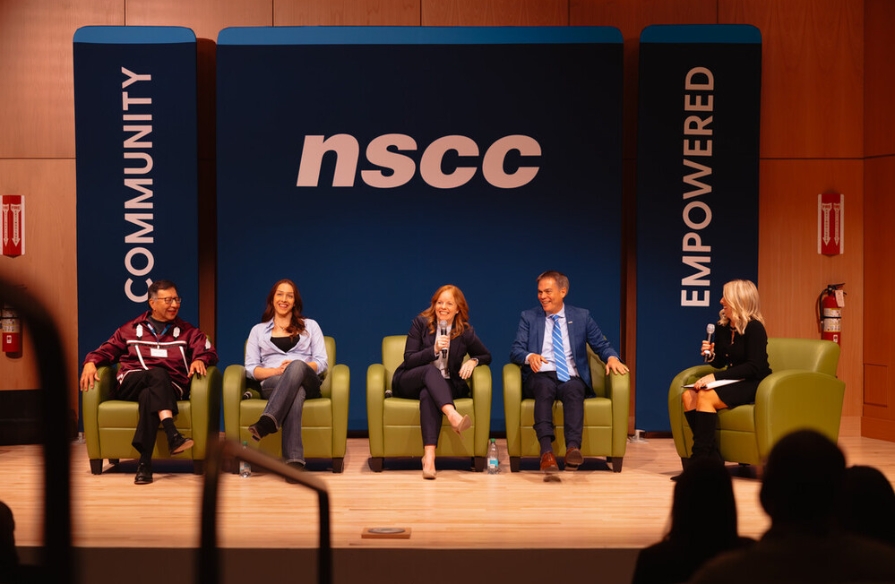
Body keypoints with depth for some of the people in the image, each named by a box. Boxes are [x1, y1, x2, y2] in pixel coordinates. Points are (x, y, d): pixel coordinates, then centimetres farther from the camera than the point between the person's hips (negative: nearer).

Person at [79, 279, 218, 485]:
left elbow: (209, 351, 9)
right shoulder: (131, 329, 22)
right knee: (158, 373, -36)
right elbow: (107, 350, 19)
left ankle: (145, 462, -44)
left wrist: (200, 360, -15)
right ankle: (172, 435, -53)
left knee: (149, 396, -39)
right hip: (130, 386, 0)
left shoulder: (187, 331, 20)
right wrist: (91, 362, -2)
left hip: (169, 388, 0)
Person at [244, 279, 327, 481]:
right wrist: (276, 370, -10)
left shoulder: (310, 326, 23)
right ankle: (294, 460, -59)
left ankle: (267, 423, -58)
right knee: (295, 393, -41)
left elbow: (322, 363, 11)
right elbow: (251, 368, 12)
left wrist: (295, 367, -10)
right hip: (272, 384, 0)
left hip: (307, 381, 0)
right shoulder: (258, 330, 23)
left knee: (297, 366, -41)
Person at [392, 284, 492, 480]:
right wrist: (434, 350, -23)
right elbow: (409, 360, -8)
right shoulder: (421, 323, -2)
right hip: (409, 382, 0)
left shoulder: (465, 331, 3)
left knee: (427, 394, -37)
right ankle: (452, 415, -60)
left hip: (444, 386, 0)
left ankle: (429, 456, -51)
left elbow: (486, 356, 15)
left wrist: (473, 361, -9)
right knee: (431, 370, -35)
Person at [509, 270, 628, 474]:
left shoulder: (581, 316, 15)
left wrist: (612, 357, -12)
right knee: (545, 387, -37)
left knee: (573, 389, -36)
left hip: (571, 378, 0)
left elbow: (601, 345, 11)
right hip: (540, 377, 0)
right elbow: (515, 351, 4)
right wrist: (529, 356, -19)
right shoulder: (528, 317, 14)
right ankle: (546, 450, -50)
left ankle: (573, 447, -50)